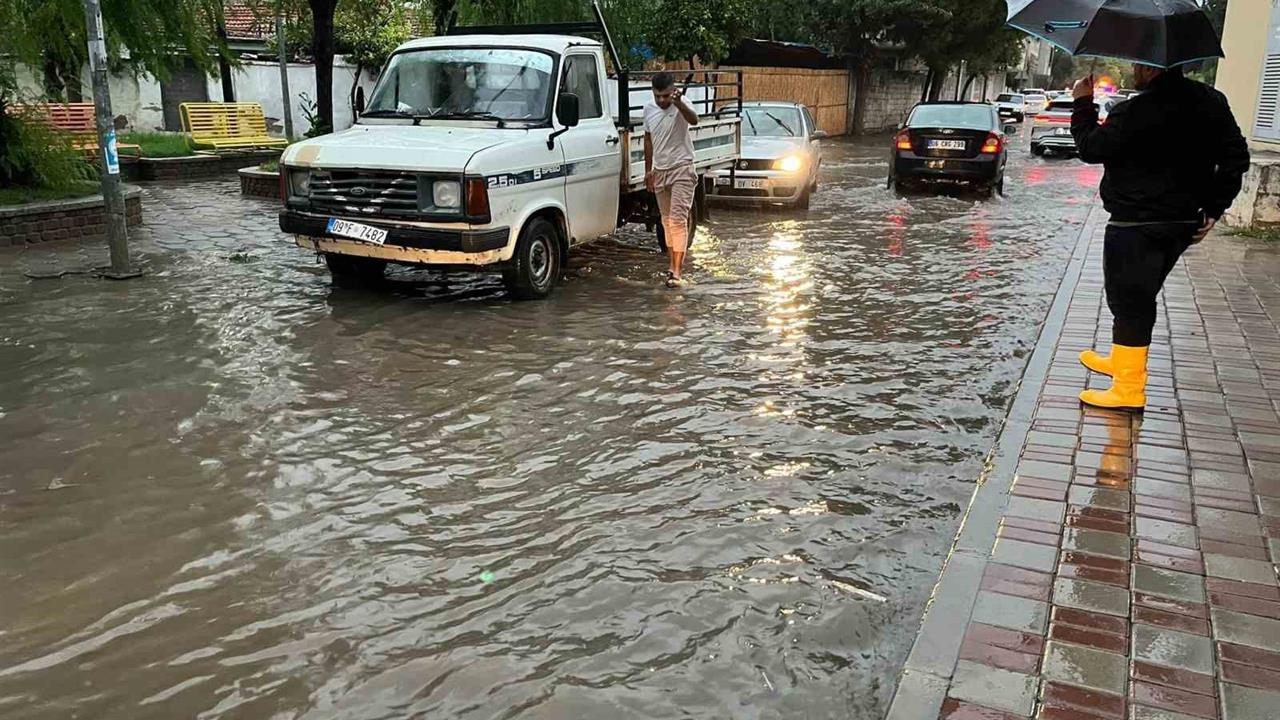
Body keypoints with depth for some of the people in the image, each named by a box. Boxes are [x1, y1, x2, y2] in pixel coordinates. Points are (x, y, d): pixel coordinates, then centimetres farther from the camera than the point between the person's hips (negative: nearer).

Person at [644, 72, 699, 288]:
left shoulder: (680, 107, -14)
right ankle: (674, 265, 22)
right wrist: (648, 170, 15)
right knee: (667, 221, 12)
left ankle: (676, 272, -15)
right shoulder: (649, 109, 5)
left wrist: (679, 103, -54)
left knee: (678, 220, -13)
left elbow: (693, 120, -36)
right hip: (660, 171, 7)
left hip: (681, 170, -6)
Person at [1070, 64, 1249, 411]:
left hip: (1134, 227, -8)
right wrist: (1213, 209, 10)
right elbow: (1236, 157, 7)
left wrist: (1082, 104, 3)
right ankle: (1122, 361, 39)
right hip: (1183, 223, 8)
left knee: (1129, 303, -2)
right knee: (1140, 299, 23)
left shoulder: (1134, 113, -20)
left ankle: (1130, 390, 0)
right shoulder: (1210, 102, 5)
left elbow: (1090, 148, -10)